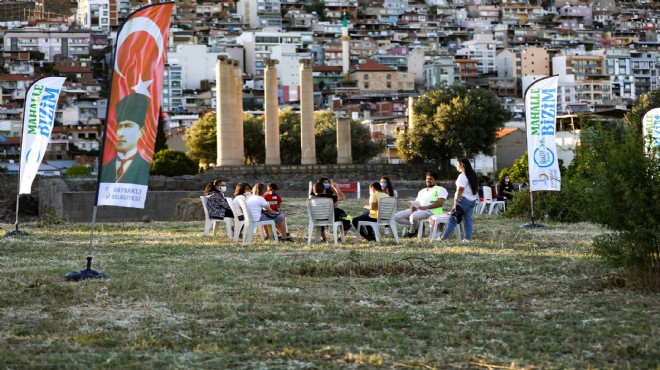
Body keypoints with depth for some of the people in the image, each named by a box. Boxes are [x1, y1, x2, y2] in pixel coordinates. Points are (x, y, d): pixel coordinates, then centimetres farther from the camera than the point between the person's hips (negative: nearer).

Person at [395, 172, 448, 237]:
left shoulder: (440, 189, 8)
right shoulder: (422, 191, 31)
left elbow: (440, 202, -7)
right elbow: (416, 201, 26)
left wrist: (427, 207, -19)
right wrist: (413, 206, -1)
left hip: (430, 211, -7)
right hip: (417, 210, 7)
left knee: (413, 217, -39)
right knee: (397, 216, -12)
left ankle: (412, 232, -9)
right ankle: (418, 226, -10)